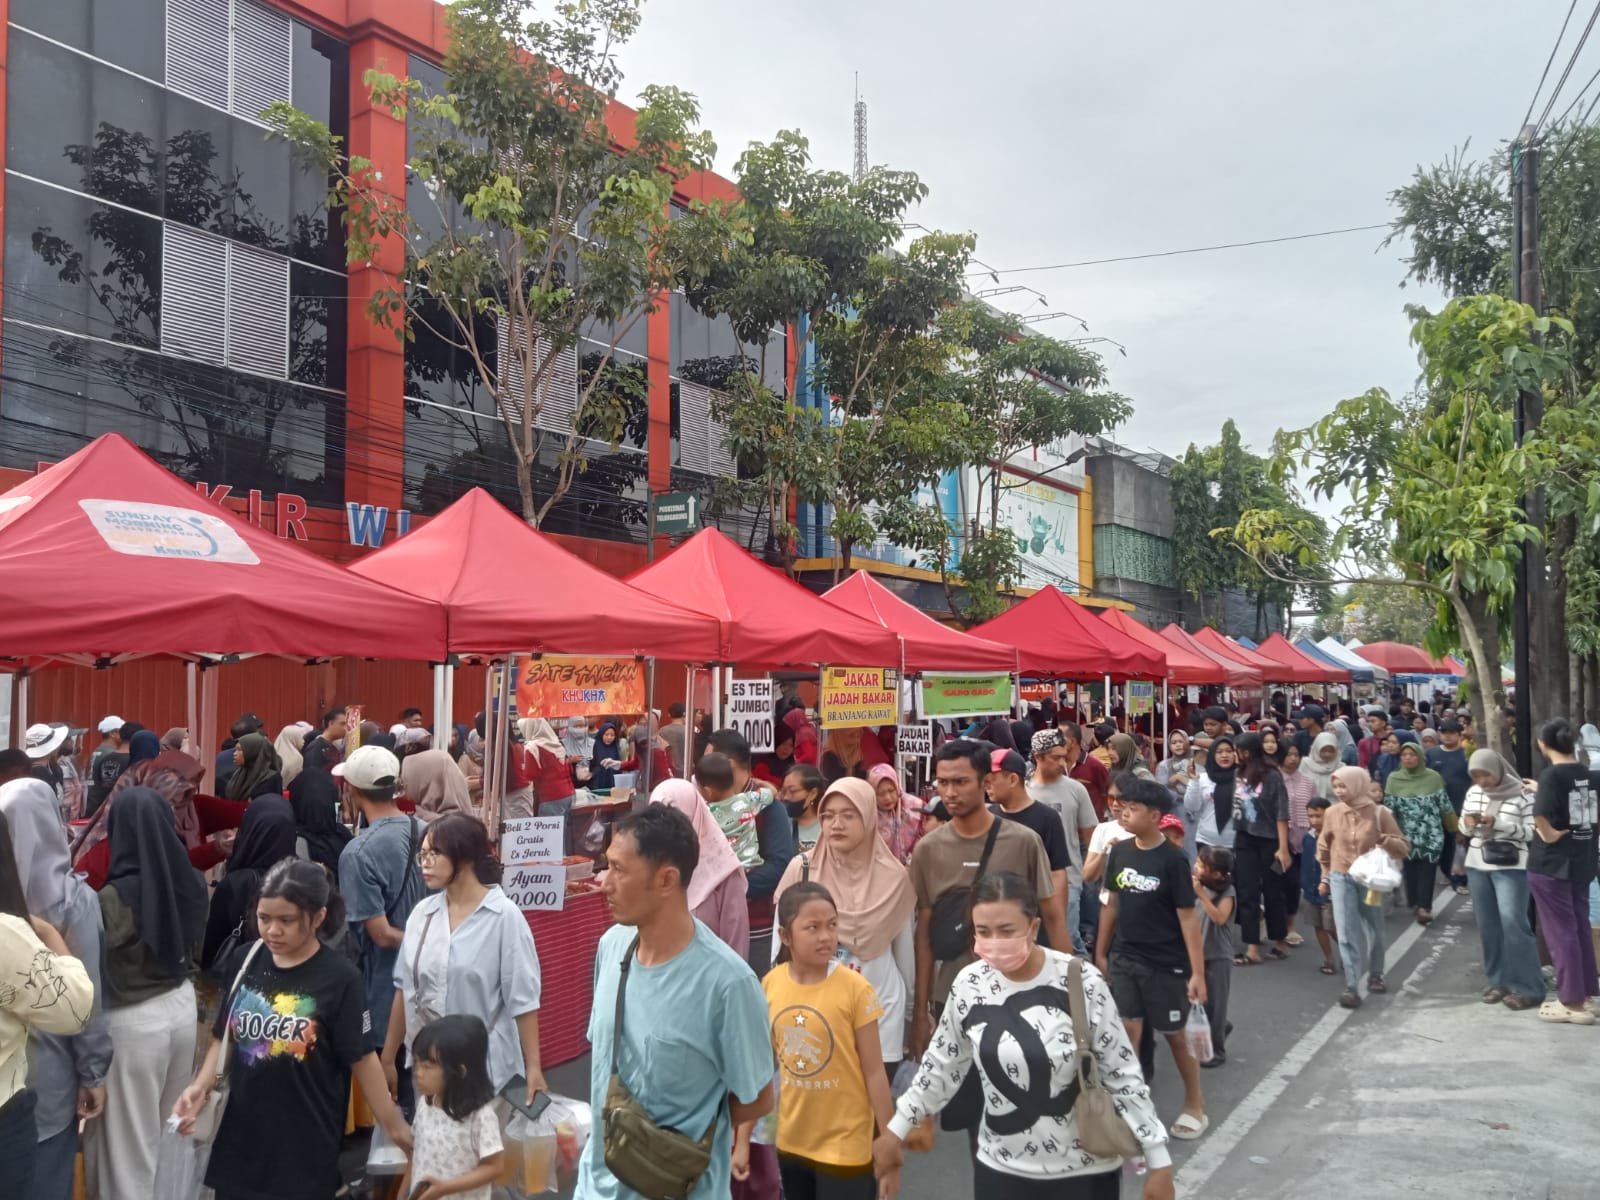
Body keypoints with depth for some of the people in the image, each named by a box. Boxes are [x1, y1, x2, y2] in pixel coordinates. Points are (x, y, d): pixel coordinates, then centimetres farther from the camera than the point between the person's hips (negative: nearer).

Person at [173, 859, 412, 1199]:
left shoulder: (340, 978, -13)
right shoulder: (245, 961, 0)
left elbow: (361, 1058, -7)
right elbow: (224, 1037, 10)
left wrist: (395, 1127, -5)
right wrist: (201, 1086, -6)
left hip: (305, 1146, -4)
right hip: (240, 1135, 4)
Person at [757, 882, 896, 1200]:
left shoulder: (854, 989, -17)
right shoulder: (771, 985, -6)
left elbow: (874, 1073, -10)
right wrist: (743, 1139, 7)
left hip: (845, 1147, -4)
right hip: (791, 1142, 4)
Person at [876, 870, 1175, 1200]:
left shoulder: (1082, 982, -16)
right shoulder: (969, 985, -8)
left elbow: (1123, 1075, -8)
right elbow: (942, 1066, 7)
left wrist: (1158, 1160, -6)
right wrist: (897, 1129, 13)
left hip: (1084, 1171, -2)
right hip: (1000, 1169, 3)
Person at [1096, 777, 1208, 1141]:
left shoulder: (1172, 860, -16)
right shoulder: (1120, 852, 0)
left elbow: (1188, 917, -14)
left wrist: (1198, 972, -15)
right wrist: (1101, 952, 12)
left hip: (1166, 964, -4)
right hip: (1124, 959, 4)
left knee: (1174, 1034, 10)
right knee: (1128, 1032, 5)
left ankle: (1195, 1106, 30)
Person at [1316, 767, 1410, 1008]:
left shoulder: (1379, 813, -11)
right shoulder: (1333, 813, -4)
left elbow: (1404, 847, -6)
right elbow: (1324, 846, 11)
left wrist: (1385, 840, -26)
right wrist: (1325, 877, 14)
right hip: (1341, 879, 1)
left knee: (1374, 932, 15)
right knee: (1347, 933, -7)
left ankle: (1375, 976, 37)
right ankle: (1351, 988, -6)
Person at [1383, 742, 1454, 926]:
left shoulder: (1434, 777, -2)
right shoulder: (1393, 779, 0)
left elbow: (1445, 805, 4)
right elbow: (1389, 808, 4)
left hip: (1431, 833, -1)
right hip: (1407, 834, 1)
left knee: (1427, 868, -7)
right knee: (1410, 868, 4)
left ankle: (1424, 906, -8)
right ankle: (1415, 903, 17)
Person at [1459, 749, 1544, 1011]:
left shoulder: (1521, 794, -9)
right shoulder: (1473, 793, 7)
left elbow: (1533, 832, -12)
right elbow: (1463, 829, 15)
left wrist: (1499, 824, -22)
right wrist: (1468, 825, -8)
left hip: (1510, 867, -6)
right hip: (1477, 865, 6)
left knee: (1513, 923, -10)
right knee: (1487, 925, 9)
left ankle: (1527, 988, -3)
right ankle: (1499, 981, 19)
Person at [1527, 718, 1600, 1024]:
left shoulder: (1551, 775, -16)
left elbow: (1541, 816, -30)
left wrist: (1550, 835, -14)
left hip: (1551, 863, -7)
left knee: (1560, 931, 2)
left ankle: (1573, 1002, 8)